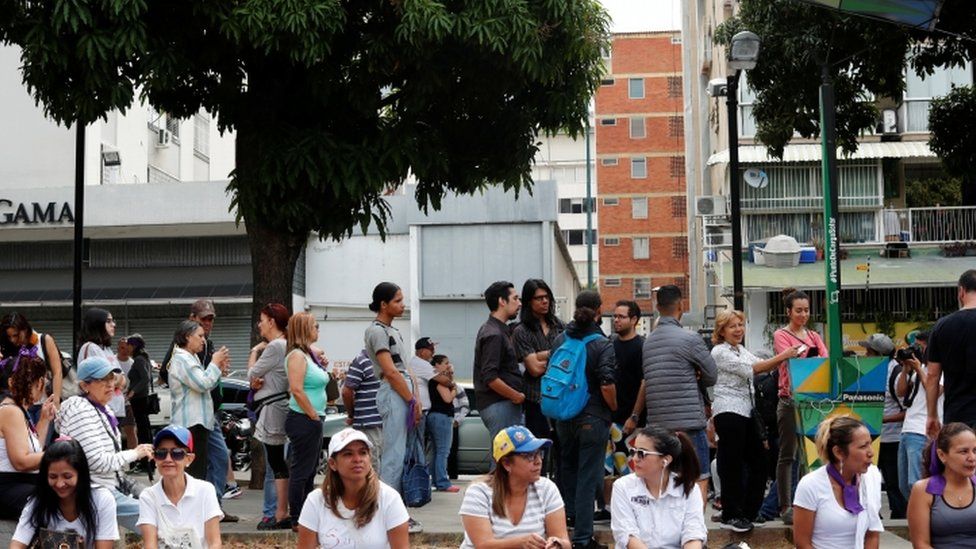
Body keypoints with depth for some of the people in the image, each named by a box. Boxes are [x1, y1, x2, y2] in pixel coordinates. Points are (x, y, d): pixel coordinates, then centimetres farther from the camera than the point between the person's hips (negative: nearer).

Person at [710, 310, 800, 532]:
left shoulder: (741, 350, 18)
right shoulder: (720, 352, -8)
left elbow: (762, 366, 7)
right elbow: (750, 369, -17)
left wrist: (786, 356, -10)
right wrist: (782, 357, -20)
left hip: (747, 411, 8)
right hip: (729, 412, -8)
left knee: (758, 463, 9)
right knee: (732, 465, -2)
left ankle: (748, 513, 19)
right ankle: (731, 516, 7)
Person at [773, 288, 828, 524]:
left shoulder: (814, 336, 17)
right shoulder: (781, 335, 1)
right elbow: (790, 361, -14)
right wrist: (811, 360, -30)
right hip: (791, 400, -5)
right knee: (787, 455, -2)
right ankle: (786, 506, 1)